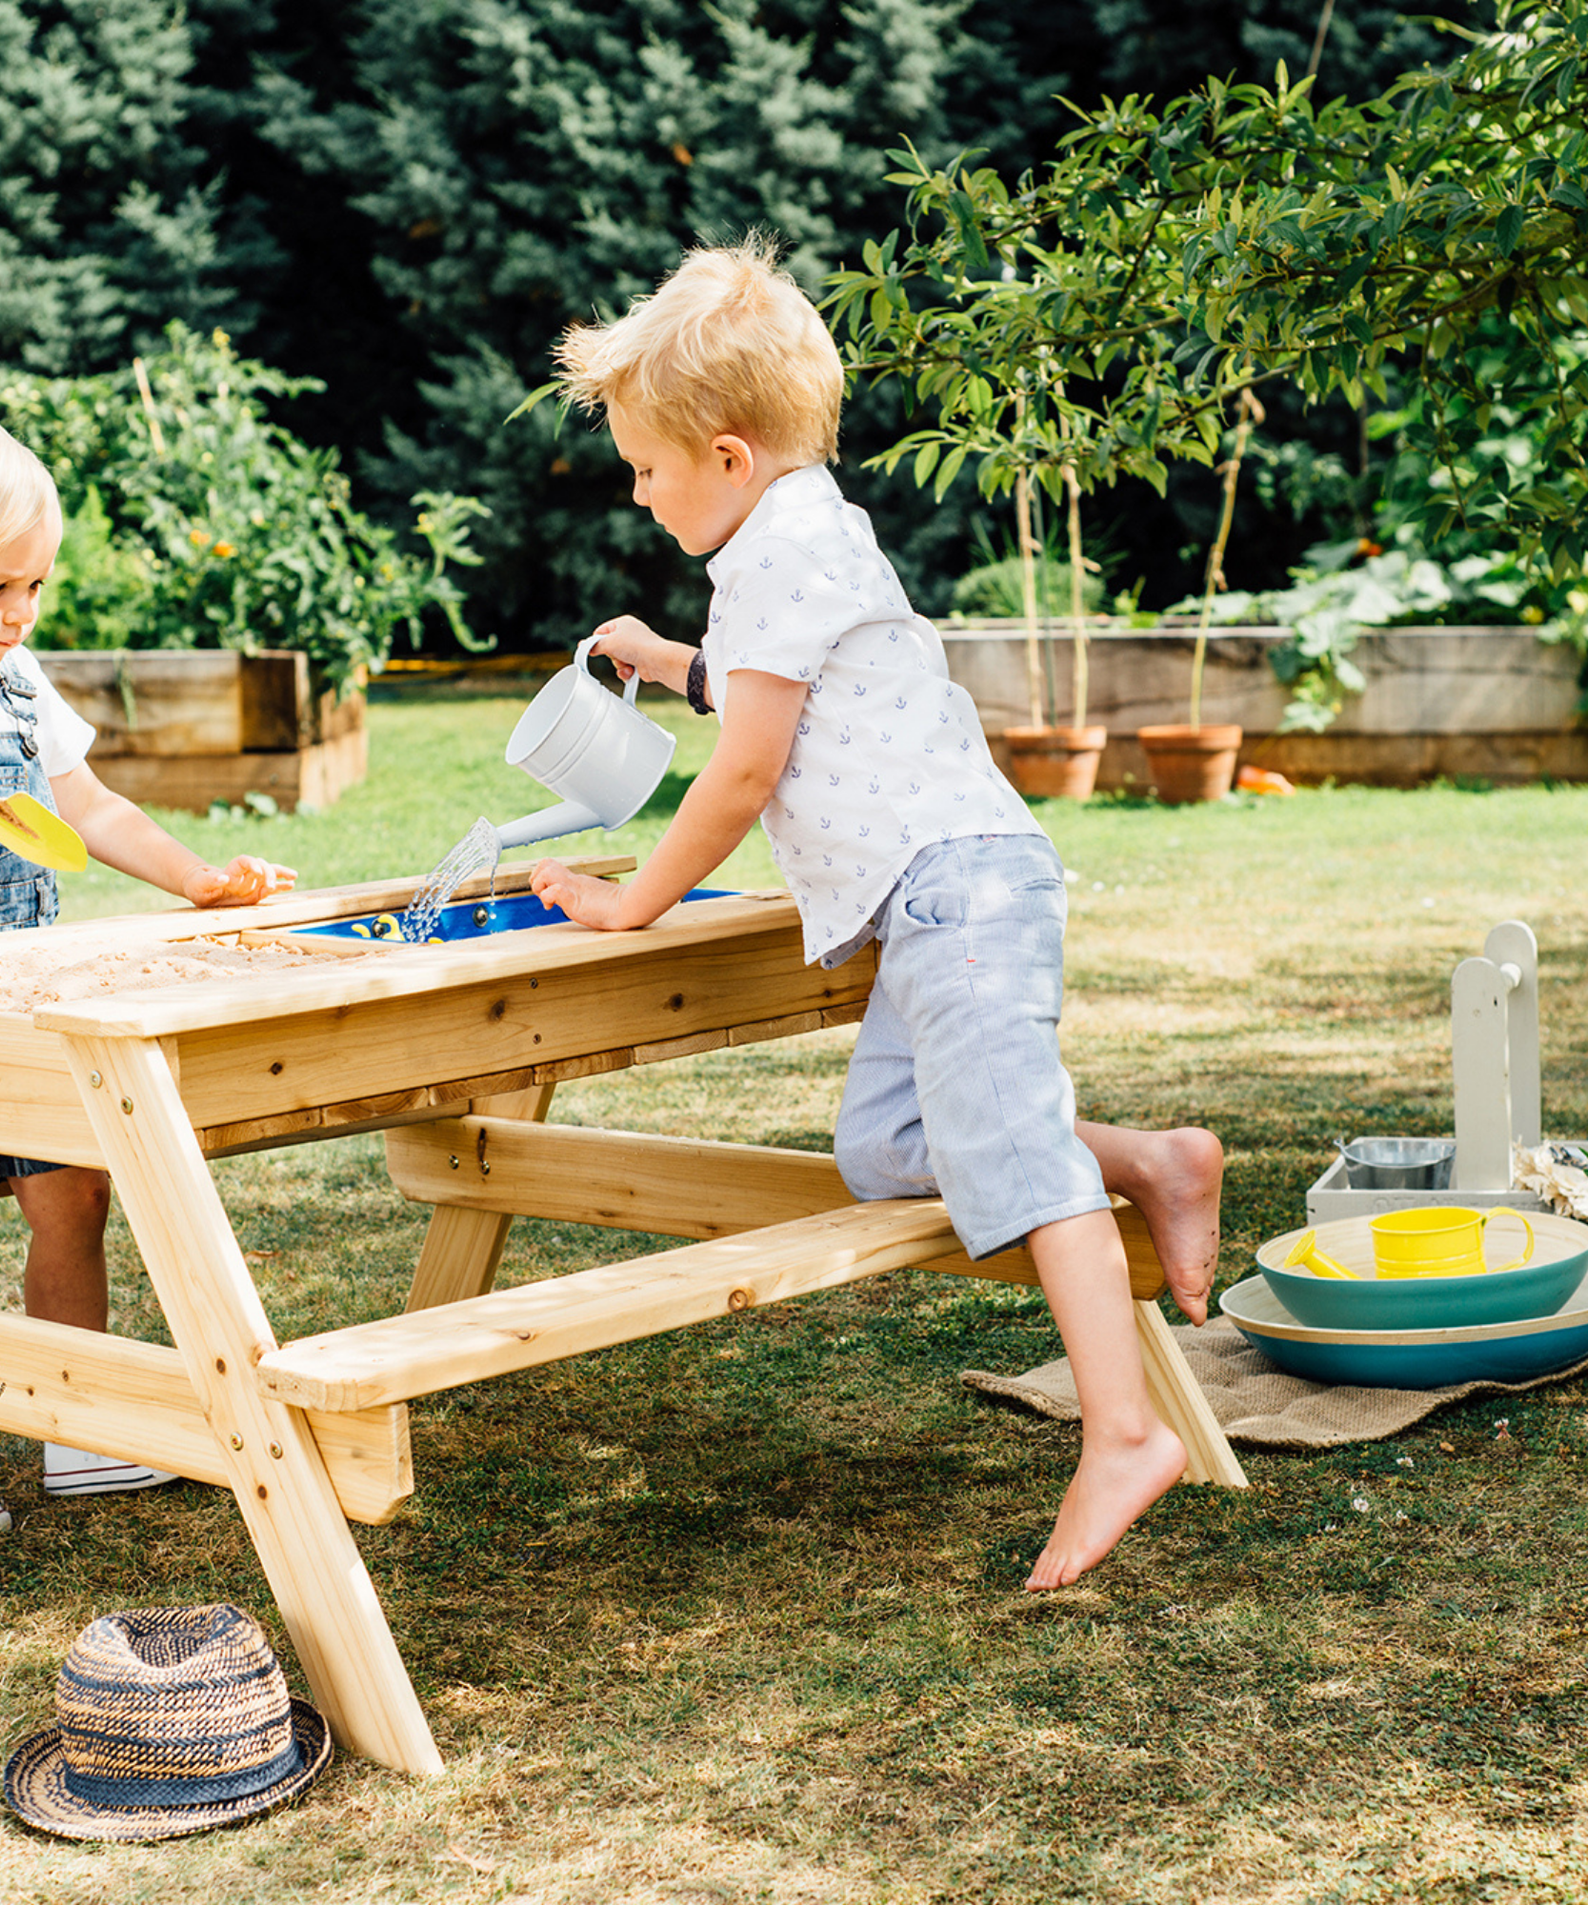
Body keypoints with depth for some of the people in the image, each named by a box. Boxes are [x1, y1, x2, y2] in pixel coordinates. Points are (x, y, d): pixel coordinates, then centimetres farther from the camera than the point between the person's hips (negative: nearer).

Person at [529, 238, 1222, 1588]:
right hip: (940, 903, 10)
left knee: (1008, 1152, -17)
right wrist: (675, 664, 45)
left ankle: (1123, 1430, -21)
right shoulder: (815, 534, 24)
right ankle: (1148, 1166, 8)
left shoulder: (780, 552, -9)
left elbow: (747, 770, -10)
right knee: (881, 1147, 6)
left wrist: (634, 904, 1)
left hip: (955, 880, -10)